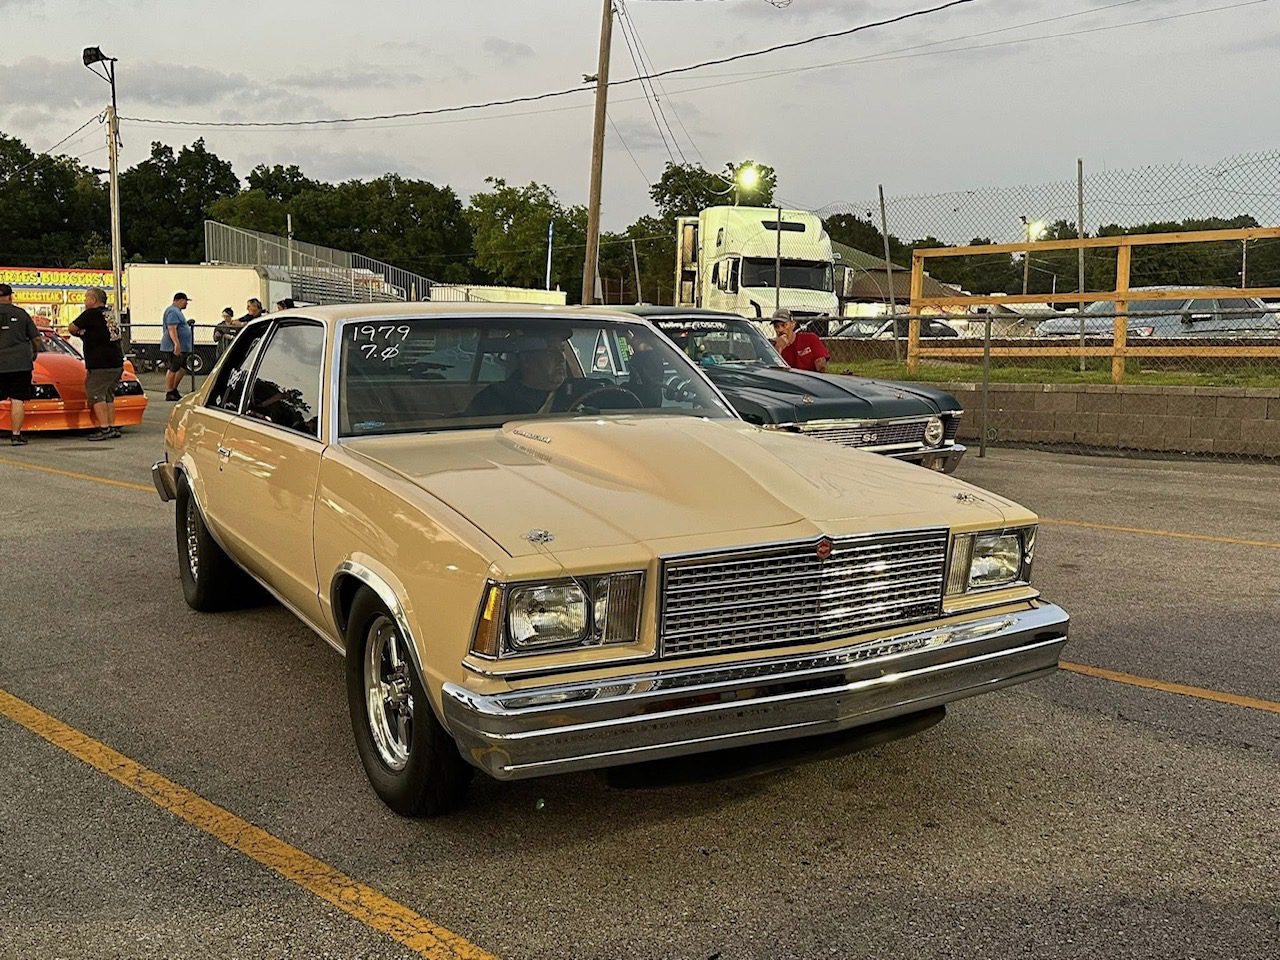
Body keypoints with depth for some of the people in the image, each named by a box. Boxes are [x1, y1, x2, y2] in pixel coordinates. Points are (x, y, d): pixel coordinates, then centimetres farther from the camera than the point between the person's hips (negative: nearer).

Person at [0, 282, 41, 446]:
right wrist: (35, 353, 27)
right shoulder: (21, 314, 5)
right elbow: (36, 339, 9)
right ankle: (16, 435, 0)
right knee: (17, 400, 1)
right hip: (20, 363, 0)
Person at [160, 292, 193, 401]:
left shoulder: (176, 311, 19)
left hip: (181, 347, 11)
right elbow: (172, 329, -26)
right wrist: (177, 344, -33)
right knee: (172, 369, -5)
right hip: (173, 347, -11)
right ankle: (169, 393, -1)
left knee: (182, 368, 14)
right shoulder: (173, 311, -15)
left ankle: (173, 390, 20)